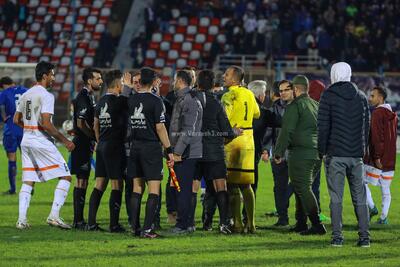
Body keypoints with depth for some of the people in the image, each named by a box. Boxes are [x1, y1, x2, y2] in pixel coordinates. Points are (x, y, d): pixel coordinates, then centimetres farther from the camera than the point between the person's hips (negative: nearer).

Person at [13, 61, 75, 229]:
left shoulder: (26, 95, 12)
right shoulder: (46, 96, -13)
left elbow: (16, 120, 17)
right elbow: (46, 123, -20)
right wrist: (64, 140, -15)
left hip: (26, 141, 8)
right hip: (42, 142, -8)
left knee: (28, 181, 11)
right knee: (65, 177, -2)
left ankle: (21, 219, 3)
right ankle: (54, 215, -11)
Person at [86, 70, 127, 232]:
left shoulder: (101, 102, 11)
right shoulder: (119, 101, -13)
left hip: (102, 146, 8)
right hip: (115, 147, -8)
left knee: (99, 184, 9)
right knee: (117, 185, -3)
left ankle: (91, 223, 7)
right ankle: (114, 224, -4)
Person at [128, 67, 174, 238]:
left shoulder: (131, 100, 4)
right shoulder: (155, 101, -11)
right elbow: (160, 128, -12)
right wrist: (169, 150, -6)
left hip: (135, 146, 6)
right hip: (151, 147, -6)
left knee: (137, 188, 12)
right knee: (154, 190, -3)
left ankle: (135, 227, 12)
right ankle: (147, 229, -10)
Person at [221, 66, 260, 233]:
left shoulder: (229, 96, -11)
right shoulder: (249, 94, 9)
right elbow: (257, 114, 25)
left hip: (233, 140, -6)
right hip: (248, 141, 6)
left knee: (232, 185, -3)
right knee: (245, 185, 11)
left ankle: (237, 223, -5)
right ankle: (250, 224, 9)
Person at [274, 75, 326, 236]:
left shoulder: (295, 106, -6)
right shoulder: (316, 105, 19)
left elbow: (286, 131, -12)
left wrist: (278, 153, -8)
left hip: (300, 153, -8)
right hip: (317, 154, 8)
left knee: (303, 189, -8)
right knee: (302, 188, 18)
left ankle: (317, 225, -17)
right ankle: (301, 223, 19)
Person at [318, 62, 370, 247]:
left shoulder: (329, 95, -4)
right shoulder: (361, 97, 10)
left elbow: (323, 126, -7)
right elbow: (366, 126, 12)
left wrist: (322, 150, 1)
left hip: (335, 154, -4)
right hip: (356, 155, 4)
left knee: (336, 197, -2)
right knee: (359, 197, 7)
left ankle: (337, 236, -6)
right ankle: (364, 236, 4)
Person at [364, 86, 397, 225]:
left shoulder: (377, 113, -12)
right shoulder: (392, 115, 15)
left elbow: (377, 136, -18)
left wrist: (377, 156, -20)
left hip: (377, 158, -8)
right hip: (390, 159, 8)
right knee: (386, 189, 7)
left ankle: (371, 207, -8)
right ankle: (384, 217, 5)